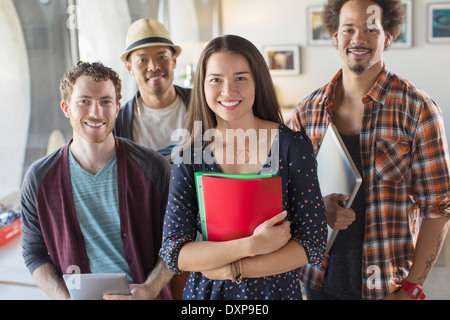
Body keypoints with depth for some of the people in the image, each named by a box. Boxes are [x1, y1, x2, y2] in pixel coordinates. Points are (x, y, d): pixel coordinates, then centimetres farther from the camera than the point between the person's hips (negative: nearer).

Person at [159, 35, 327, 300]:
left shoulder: (293, 146, -12)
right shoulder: (189, 158, -8)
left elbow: (313, 245, -13)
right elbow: (172, 253, -13)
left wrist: (232, 270, -17)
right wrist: (251, 245, -23)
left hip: (276, 290, -1)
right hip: (204, 292, 1)